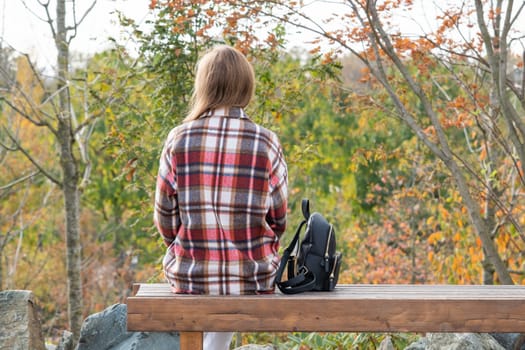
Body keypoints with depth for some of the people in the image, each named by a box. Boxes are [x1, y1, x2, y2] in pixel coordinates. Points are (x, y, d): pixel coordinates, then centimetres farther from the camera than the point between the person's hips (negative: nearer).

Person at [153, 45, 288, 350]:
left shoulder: (179, 140, -8)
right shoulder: (266, 143, -9)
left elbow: (166, 219, -3)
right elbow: (278, 220, -1)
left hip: (190, 278, 1)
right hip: (253, 279, 0)